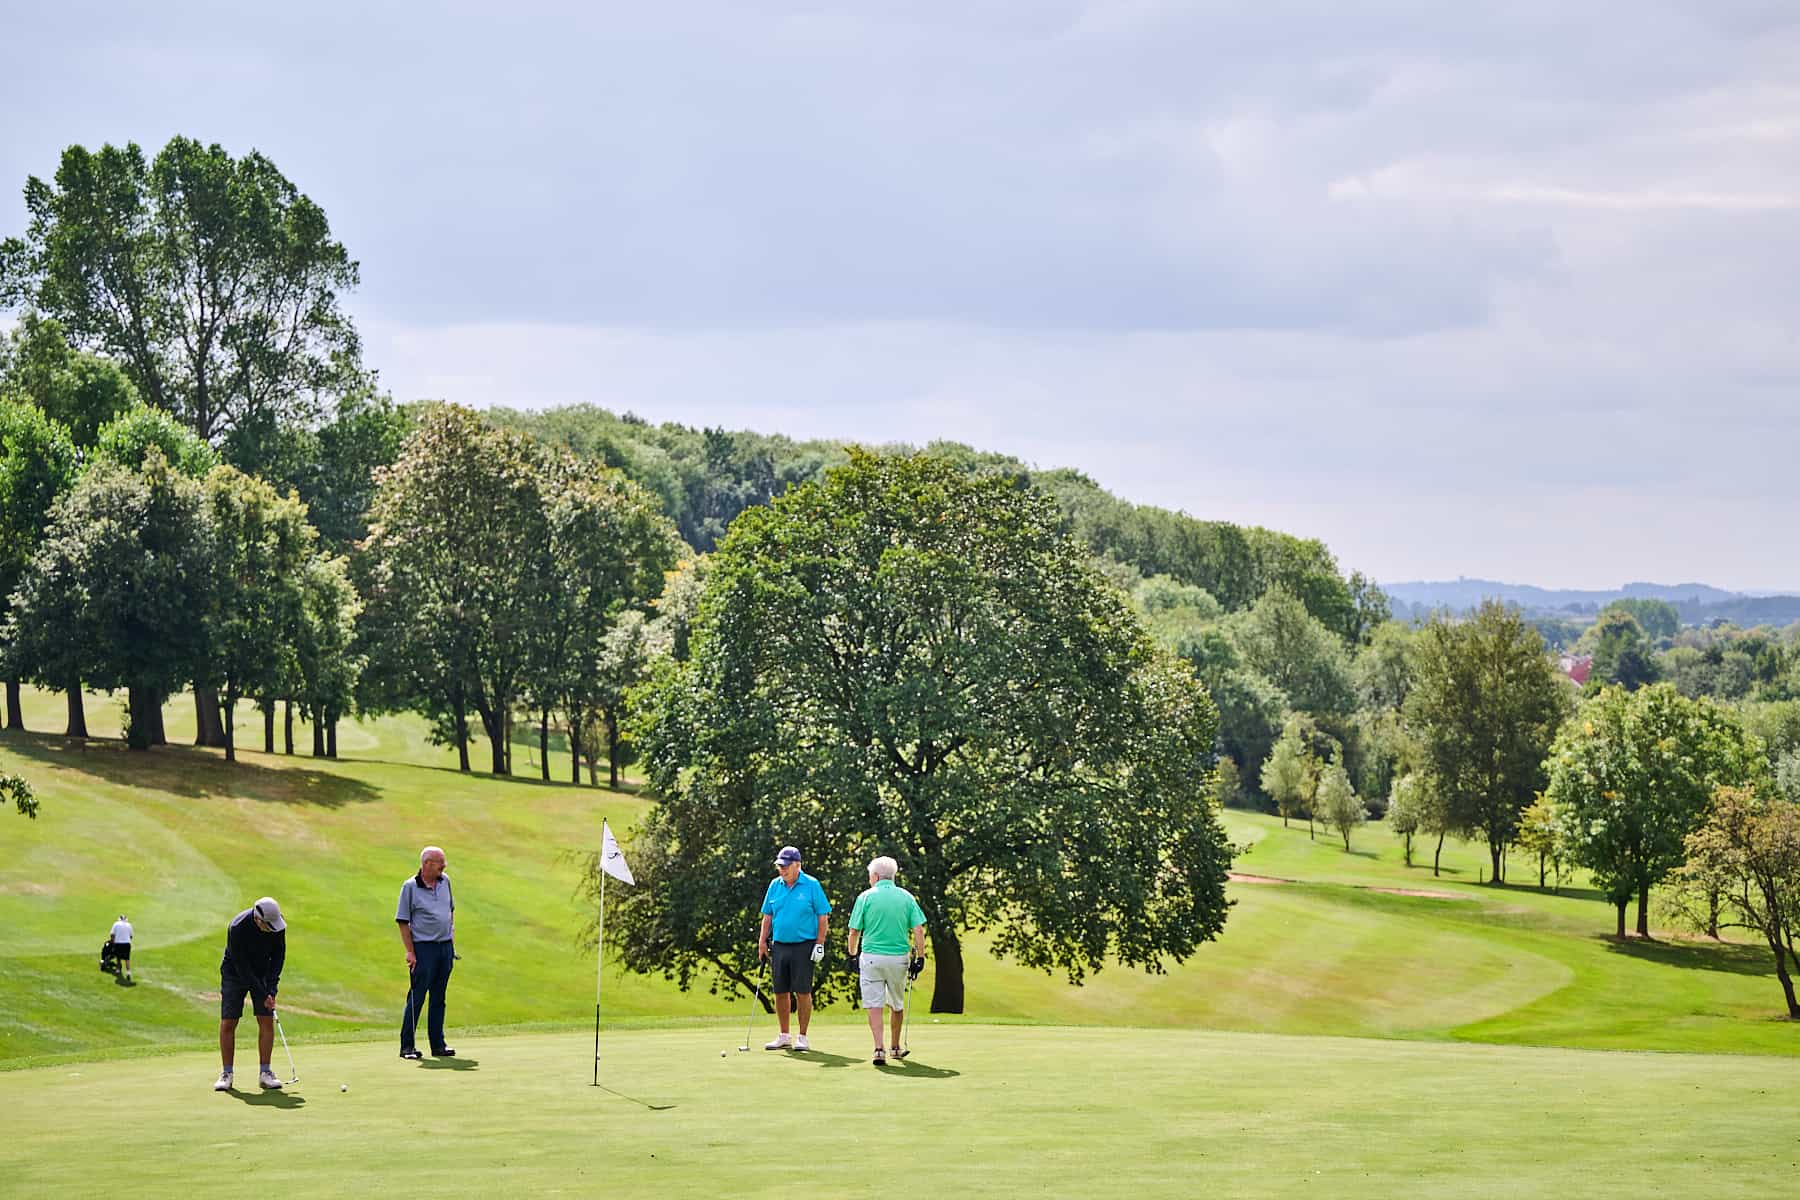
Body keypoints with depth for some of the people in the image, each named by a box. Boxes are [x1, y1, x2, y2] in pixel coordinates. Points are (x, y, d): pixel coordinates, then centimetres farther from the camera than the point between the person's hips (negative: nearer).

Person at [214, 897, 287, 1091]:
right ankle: (226, 1074, 2)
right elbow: (241, 966, -27)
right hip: (235, 973, -3)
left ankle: (265, 1072, -1)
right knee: (227, 1024, -7)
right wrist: (263, 995, -24)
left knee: (267, 1021, -6)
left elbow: (278, 955, -7)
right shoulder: (237, 928, -33)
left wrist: (271, 989, -14)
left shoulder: (277, 925, -20)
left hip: (262, 972, 3)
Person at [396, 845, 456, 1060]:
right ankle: (407, 1046, -1)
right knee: (416, 997, -5)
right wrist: (410, 952, -12)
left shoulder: (445, 881, 9)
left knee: (438, 999, 10)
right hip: (423, 947, -6)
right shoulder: (410, 887, -8)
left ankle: (438, 1045, 14)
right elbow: (403, 922, -7)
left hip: (445, 946, 6)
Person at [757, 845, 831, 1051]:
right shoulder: (775, 885, 8)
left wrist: (820, 944, -8)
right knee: (780, 993, 7)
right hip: (779, 946, 5)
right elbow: (768, 916, 15)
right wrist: (762, 941, 7)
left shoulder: (811, 885, -4)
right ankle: (784, 1037, 17)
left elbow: (823, 916, -3)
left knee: (803, 993, -3)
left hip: (803, 947, -5)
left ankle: (802, 1037, 4)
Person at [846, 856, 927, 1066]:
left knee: (874, 1005, -2)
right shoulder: (906, 897, 3)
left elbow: (854, 931, -1)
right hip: (899, 957, 3)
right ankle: (895, 1047, 31)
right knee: (897, 1004, 19)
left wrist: (853, 955, 13)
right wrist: (920, 958, 2)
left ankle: (879, 1049, -15)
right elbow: (918, 930, -3)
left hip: (871, 957, -2)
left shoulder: (866, 897, -3)